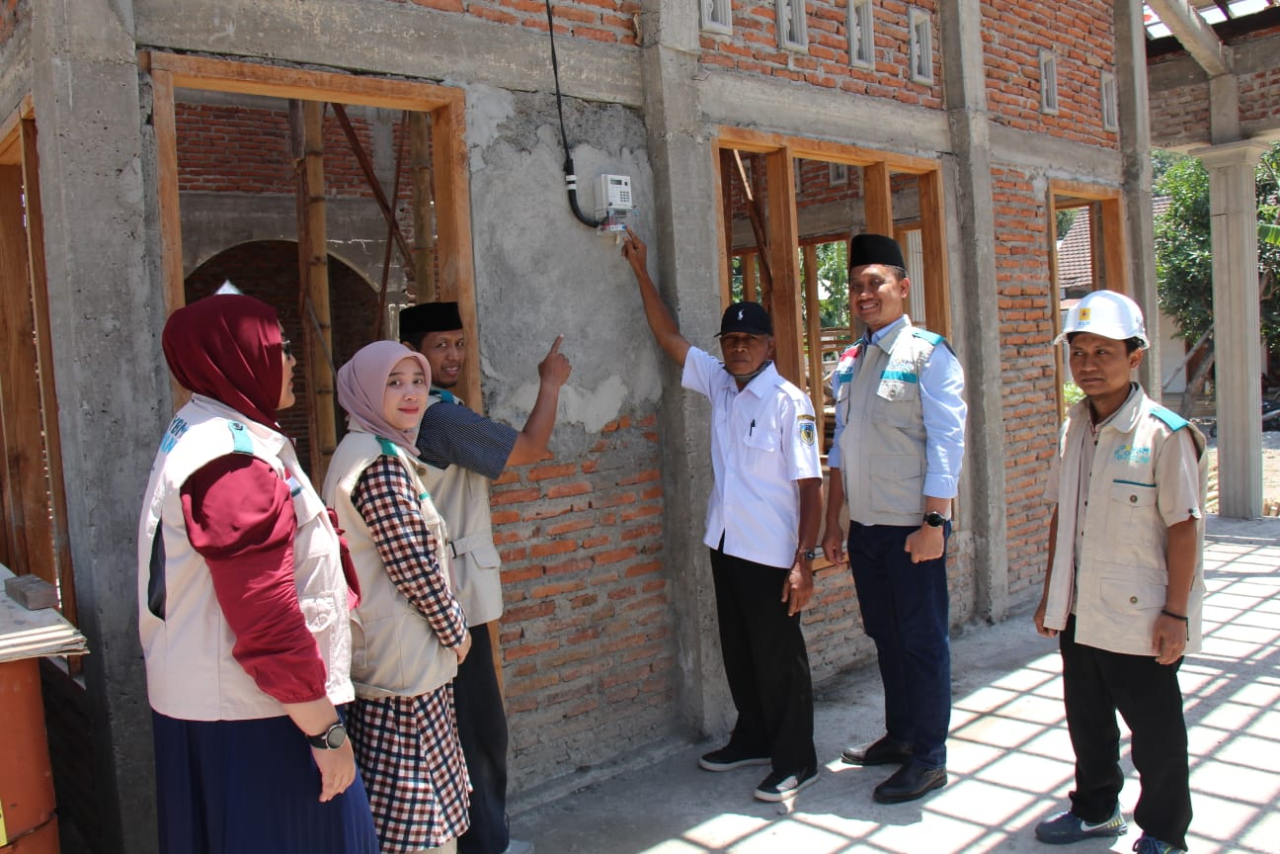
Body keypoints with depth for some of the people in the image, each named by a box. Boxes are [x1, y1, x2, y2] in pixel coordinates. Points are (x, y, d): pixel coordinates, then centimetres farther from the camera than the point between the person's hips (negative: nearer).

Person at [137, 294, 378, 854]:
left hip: (207, 703, 10)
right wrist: (325, 730, -20)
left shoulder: (195, 434, 10)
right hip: (248, 720, -10)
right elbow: (267, 618, -26)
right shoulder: (234, 462, -23)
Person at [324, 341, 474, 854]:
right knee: (412, 804, -1)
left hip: (386, 653, 10)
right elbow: (415, 567, -20)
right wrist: (455, 632, -8)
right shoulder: (381, 463, -18)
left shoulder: (371, 452, 13)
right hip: (404, 661, -10)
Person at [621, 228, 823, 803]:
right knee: (738, 652, 18)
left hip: (772, 554, -7)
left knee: (780, 657, 3)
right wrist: (641, 271, 10)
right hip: (726, 545, 7)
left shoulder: (789, 402, -13)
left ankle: (795, 762, 18)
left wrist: (804, 560, -20)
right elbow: (667, 335, 12)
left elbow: (810, 486, -16)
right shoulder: (719, 384, 6)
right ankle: (753, 740, 36)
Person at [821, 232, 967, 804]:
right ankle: (899, 735, 33)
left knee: (922, 640, 4)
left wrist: (933, 523, -18)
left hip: (912, 528, -6)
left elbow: (946, 442, -13)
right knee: (885, 636, 17)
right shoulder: (849, 361, 11)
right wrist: (833, 521, 13)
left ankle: (928, 758, 17)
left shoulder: (928, 353, -8)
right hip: (864, 526, 7)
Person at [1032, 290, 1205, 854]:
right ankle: (1096, 809, 40)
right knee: (1086, 719, 19)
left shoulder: (1165, 434, -15)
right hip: (1079, 613, 6)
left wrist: (1175, 612, -14)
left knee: (1155, 730, 10)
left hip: (1140, 618, -6)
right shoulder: (1074, 429, 5)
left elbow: (1184, 526, -14)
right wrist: (1051, 595, 14)